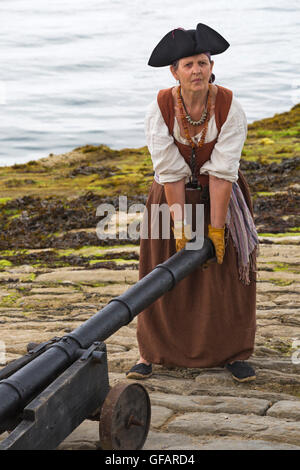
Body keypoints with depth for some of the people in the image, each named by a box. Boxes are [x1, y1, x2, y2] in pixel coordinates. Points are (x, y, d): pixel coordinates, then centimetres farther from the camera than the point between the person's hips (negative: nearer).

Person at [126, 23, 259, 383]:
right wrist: (181, 230, -20)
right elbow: (171, 173, -20)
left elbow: (222, 173, -24)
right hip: (174, 197, 0)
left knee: (227, 272, 2)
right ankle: (151, 353, 14)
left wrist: (216, 229, -23)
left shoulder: (229, 109, -21)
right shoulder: (160, 110, -20)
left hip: (220, 196, 0)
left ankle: (233, 353, 16)